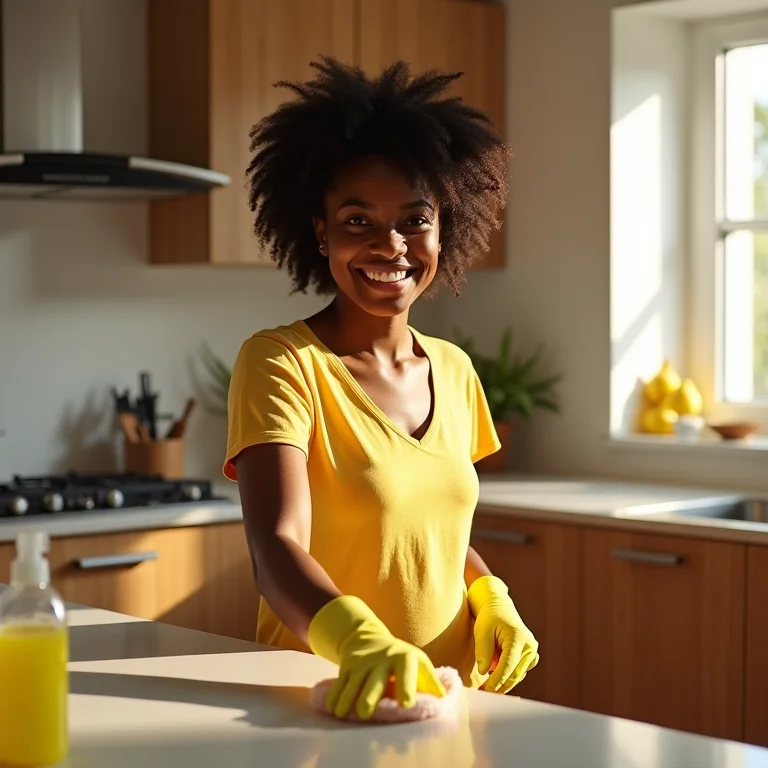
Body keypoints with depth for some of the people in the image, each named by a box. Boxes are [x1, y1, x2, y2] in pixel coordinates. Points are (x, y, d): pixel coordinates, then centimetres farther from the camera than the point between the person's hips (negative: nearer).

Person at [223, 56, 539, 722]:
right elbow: (277, 545, -23)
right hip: (324, 710, -5)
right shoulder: (281, 363, -10)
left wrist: (490, 598, -2)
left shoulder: (453, 370, 7)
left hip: (450, 693, 5)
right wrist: (359, 640, -41)